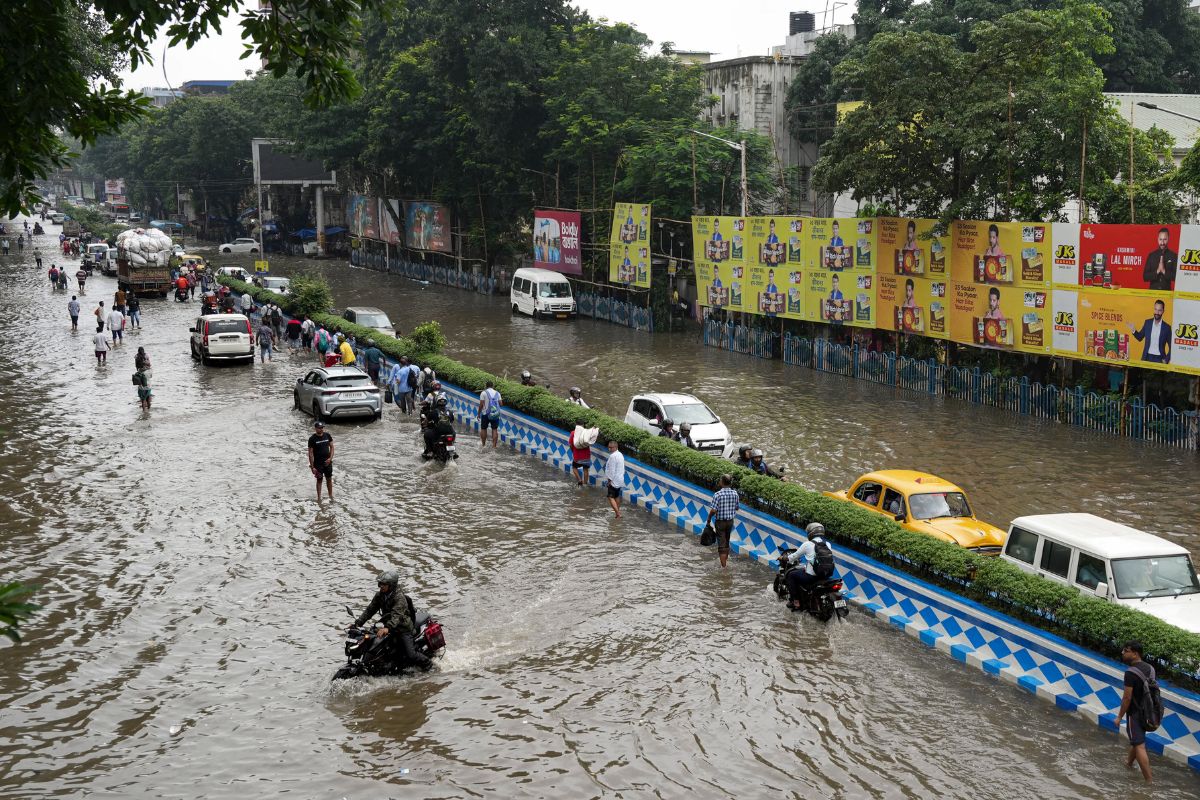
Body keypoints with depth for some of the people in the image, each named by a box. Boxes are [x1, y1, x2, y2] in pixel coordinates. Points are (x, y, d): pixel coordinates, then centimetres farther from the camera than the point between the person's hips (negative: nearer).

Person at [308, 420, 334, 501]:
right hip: (318, 463, -3)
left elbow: (332, 447, 7)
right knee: (319, 480, 6)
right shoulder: (312, 439, -12)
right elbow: (310, 453, -10)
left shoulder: (327, 436, -1)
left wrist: (330, 458, -8)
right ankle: (319, 498, 18)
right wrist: (312, 466, -12)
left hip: (327, 462, 3)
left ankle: (331, 496, 22)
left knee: (329, 479, 10)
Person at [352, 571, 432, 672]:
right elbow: (370, 610, 3)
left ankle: (427, 664, 12)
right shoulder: (379, 595, 0)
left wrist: (387, 628, -54)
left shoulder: (399, 597, -24)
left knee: (410, 655, -14)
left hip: (403, 628, -8)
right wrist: (358, 623, -9)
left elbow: (396, 615, -38)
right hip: (390, 628, 8)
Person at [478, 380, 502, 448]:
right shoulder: (497, 393, 5)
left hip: (486, 414, -2)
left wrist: (479, 413, 0)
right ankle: (494, 446, 0)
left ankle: (483, 444, 19)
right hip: (495, 414, 2)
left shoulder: (483, 393, -5)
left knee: (483, 429, 12)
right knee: (495, 429, 4)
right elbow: (501, 404, 2)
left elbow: (481, 404, -9)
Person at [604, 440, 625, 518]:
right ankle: (617, 510, 27)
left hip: (614, 480, -10)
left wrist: (609, 480, -16)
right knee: (617, 496, 19)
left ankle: (618, 514, -18)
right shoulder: (620, 455, 11)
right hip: (620, 479, 10)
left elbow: (612, 470, -21)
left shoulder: (613, 456, -20)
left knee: (611, 497, -9)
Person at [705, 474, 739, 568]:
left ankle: (723, 566, 4)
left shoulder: (718, 495, -20)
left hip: (720, 522, -5)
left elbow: (713, 510, -20)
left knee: (721, 544, 2)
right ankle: (726, 561, 37)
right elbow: (736, 508, 6)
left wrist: (708, 520, -6)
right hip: (730, 521, 5)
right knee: (727, 542, 23)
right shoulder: (735, 494, -5)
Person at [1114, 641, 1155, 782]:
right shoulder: (1149, 668, 3)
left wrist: (1119, 716, -11)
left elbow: (1127, 698, -21)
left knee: (1139, 746, -5)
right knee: (1136, 739, 28)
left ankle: (1148, 781, -6)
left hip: (1135, 713, -9)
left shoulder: (1131, 673, -23)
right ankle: (1129, 762, 49)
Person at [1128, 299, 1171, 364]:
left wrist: (1166, 360, -7)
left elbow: (1171, 347, 2)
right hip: (1147, 358, 2)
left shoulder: (1167, 327, -3)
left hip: (1159, 359, -2)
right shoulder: (1147, 322, 5)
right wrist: (1133, 330, -3)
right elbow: (1140, 338, 15)